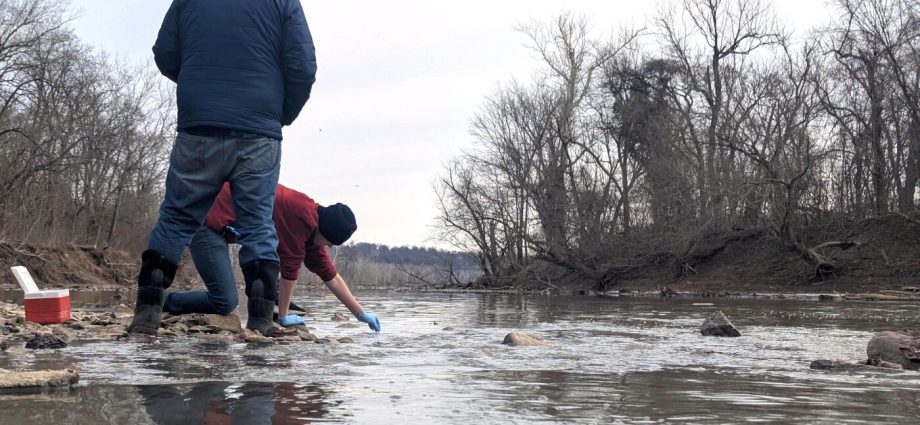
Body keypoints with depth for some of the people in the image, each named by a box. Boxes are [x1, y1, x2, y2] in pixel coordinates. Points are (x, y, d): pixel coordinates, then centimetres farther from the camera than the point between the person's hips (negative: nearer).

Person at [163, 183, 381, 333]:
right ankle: (162, 302, -2)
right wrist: (283, 317, -5)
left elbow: (330, 276, 17)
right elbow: (290, 269, -16)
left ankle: (260, 320, 10)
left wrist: (361, 313, 19)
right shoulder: (303, 216, -20)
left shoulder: (312, 227, 10)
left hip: (218, 225, 10)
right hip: (206, 220, -10)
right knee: (225, 302, -15)